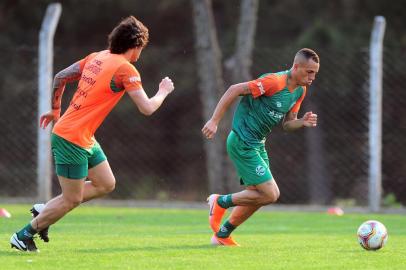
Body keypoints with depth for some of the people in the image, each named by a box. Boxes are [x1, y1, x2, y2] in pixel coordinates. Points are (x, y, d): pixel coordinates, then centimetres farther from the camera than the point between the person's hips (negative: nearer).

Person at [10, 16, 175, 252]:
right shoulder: (126, 69, -14)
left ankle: (44, 211, 18)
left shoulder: (96, 57, 10)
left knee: (106, 184, 15)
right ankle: (24, 236, 10)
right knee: (72, 199, 0)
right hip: (72, 139, -9)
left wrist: (55, 110, 27)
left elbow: (60, 77, 15)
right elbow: (147, 108, -14)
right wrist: (164, 92, 5)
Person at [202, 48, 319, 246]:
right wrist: (214, 121, -20)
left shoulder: (300, 91, 7)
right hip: (243, 143, -9)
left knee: (256, 196, 13)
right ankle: (220, 202, 5)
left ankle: (222, 234, 28)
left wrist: (303, 123, -8)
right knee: (270, 194, -12)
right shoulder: (274, 82, -21)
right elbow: (234, 90, -19)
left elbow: (287, 124, 14)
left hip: (257, 144, 9)